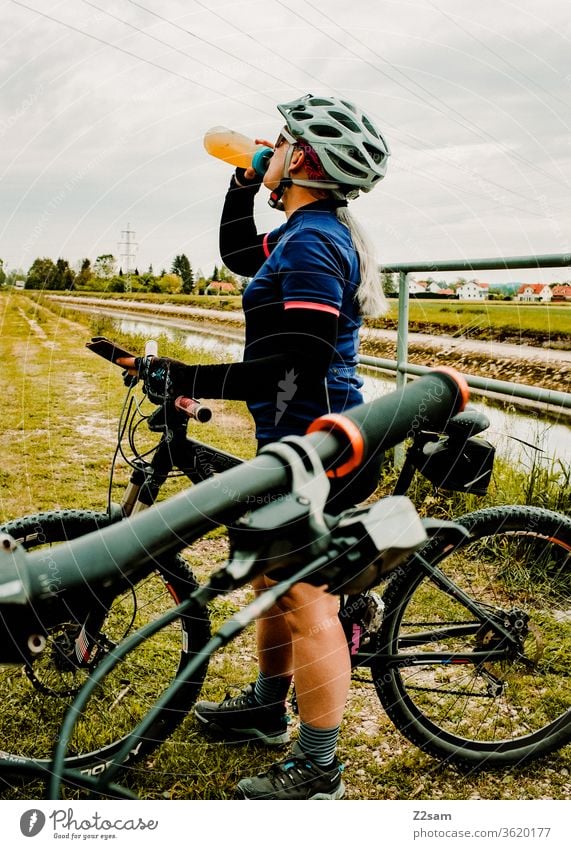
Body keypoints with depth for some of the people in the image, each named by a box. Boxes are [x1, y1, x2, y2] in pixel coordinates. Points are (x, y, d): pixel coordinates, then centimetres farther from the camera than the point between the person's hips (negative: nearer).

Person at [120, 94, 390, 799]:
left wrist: (182, 379, -24)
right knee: (272, 572, 22)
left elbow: (295, 370, -27)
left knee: (306, 601, 0)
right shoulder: (319, 232, 12)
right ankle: (266, 708, 42)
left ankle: (316, 771, 17)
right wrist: (244, 183, 16)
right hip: (302, 441, 10)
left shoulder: (310, 243, -19)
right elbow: (237, 252, 29)